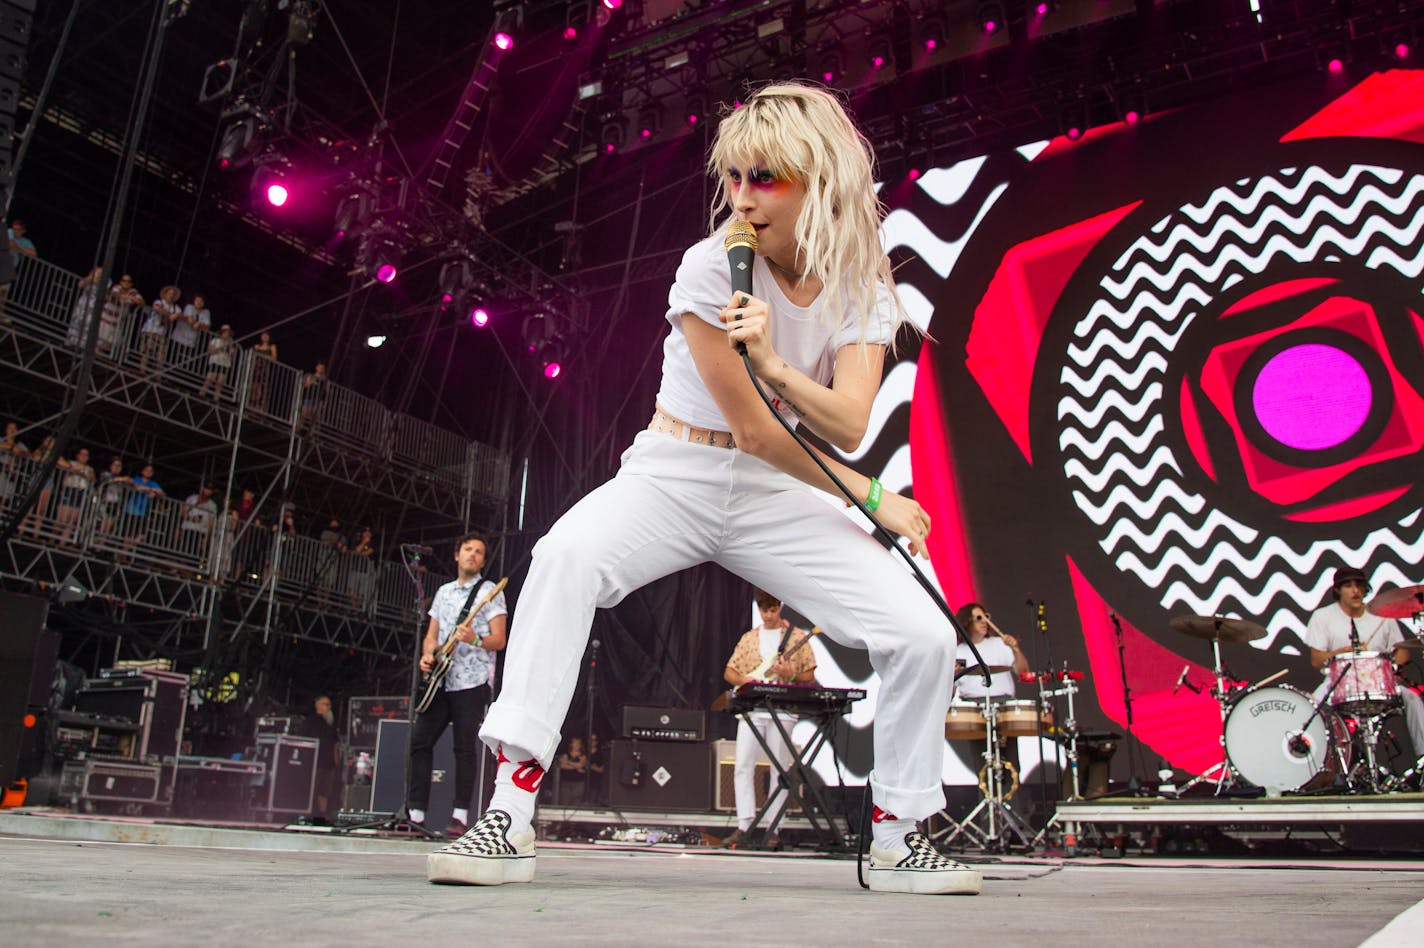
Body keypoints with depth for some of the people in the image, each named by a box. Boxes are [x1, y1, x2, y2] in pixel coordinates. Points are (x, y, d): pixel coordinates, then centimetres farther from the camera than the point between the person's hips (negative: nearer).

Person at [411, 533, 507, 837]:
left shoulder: (489, 591, 0)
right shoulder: (443, 592, 19)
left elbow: (499, 640, -6)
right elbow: (431, 634, 19)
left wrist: (475, 640, -26)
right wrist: (427, 655, -2)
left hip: (472, 682, -6)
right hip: (440, 681, 6)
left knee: (464, 748, -4)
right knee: (419, 741, 2)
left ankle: (461, 815, 2)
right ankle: (416, 812, 9)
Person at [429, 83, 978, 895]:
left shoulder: (862, 287, -2)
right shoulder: (713, 267, -13)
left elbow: (848, 428, -15)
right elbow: (752, 429, -13)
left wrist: (776, 366, -33)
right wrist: (873, 498, -7)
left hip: (777, 495, 3)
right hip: (675, 477, -2)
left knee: (926, 638, -11)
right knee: (567, 556, -35)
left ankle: (900, 838, 12)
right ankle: (510, 818, -28)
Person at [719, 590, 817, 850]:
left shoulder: (797, 636, 4)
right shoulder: (749, 638, 14)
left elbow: (809, 676, 3)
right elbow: (728, 671, 14)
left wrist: (791, 674, -16)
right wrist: (745, 680, -6)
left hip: (783, 711, -3)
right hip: (751, 709, 3)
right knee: (743, 767, -3)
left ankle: (774, 830, 6)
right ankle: (744, 826, 2)